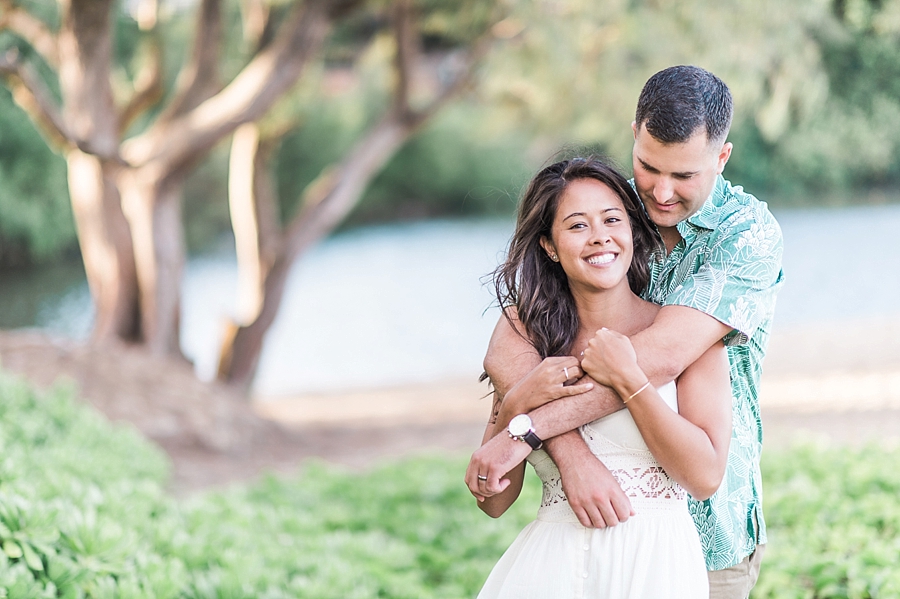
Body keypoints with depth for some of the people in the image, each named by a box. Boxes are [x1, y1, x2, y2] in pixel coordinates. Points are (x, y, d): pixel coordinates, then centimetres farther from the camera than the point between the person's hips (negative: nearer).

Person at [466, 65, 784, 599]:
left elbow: (663, 356, -27)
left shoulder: (749, 232, -13)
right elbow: (507, 353, -15)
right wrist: (572, 454, -31)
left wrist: (528, 429, -29)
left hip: (707, 532, -2)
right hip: (598, 515, 3)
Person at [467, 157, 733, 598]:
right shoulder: (528, 337, 6)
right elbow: (493, 501, 4)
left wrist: (627, 380, -12)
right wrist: (517, 406, -11)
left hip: (655, 561, -1)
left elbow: (705, 476, -8)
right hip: (552, 563, 2)